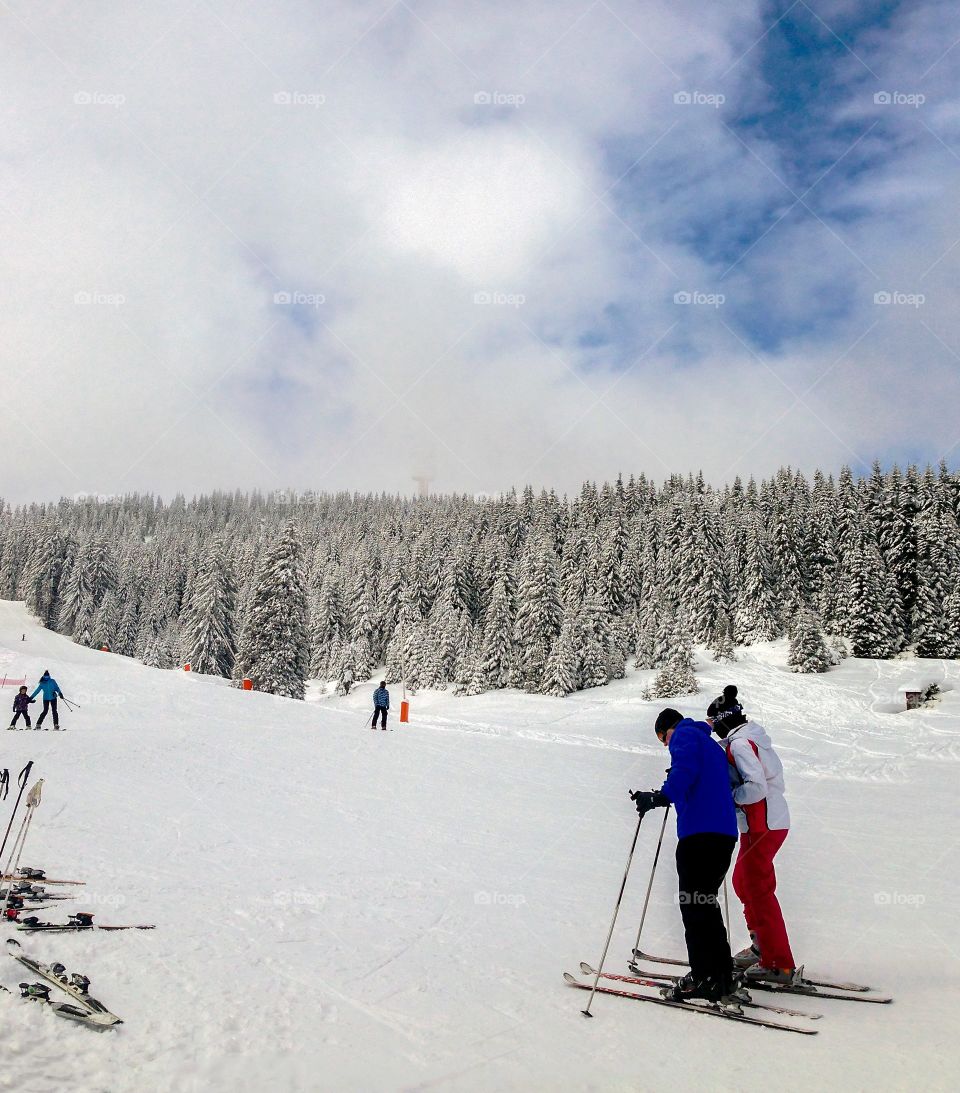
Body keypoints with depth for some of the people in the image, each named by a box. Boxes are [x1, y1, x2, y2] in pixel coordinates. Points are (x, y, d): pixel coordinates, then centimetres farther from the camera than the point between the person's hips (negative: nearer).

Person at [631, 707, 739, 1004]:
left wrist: (663, 796, -29)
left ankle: (705, 979, -6)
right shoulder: (711, 744, 28)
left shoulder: (684, 735, 2)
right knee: (706, 904, 16)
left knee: (694, 905, -5)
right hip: (725, 833, 9)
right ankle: (722, 978, 18)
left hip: (699, 832, -9)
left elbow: (684, 769, -18)